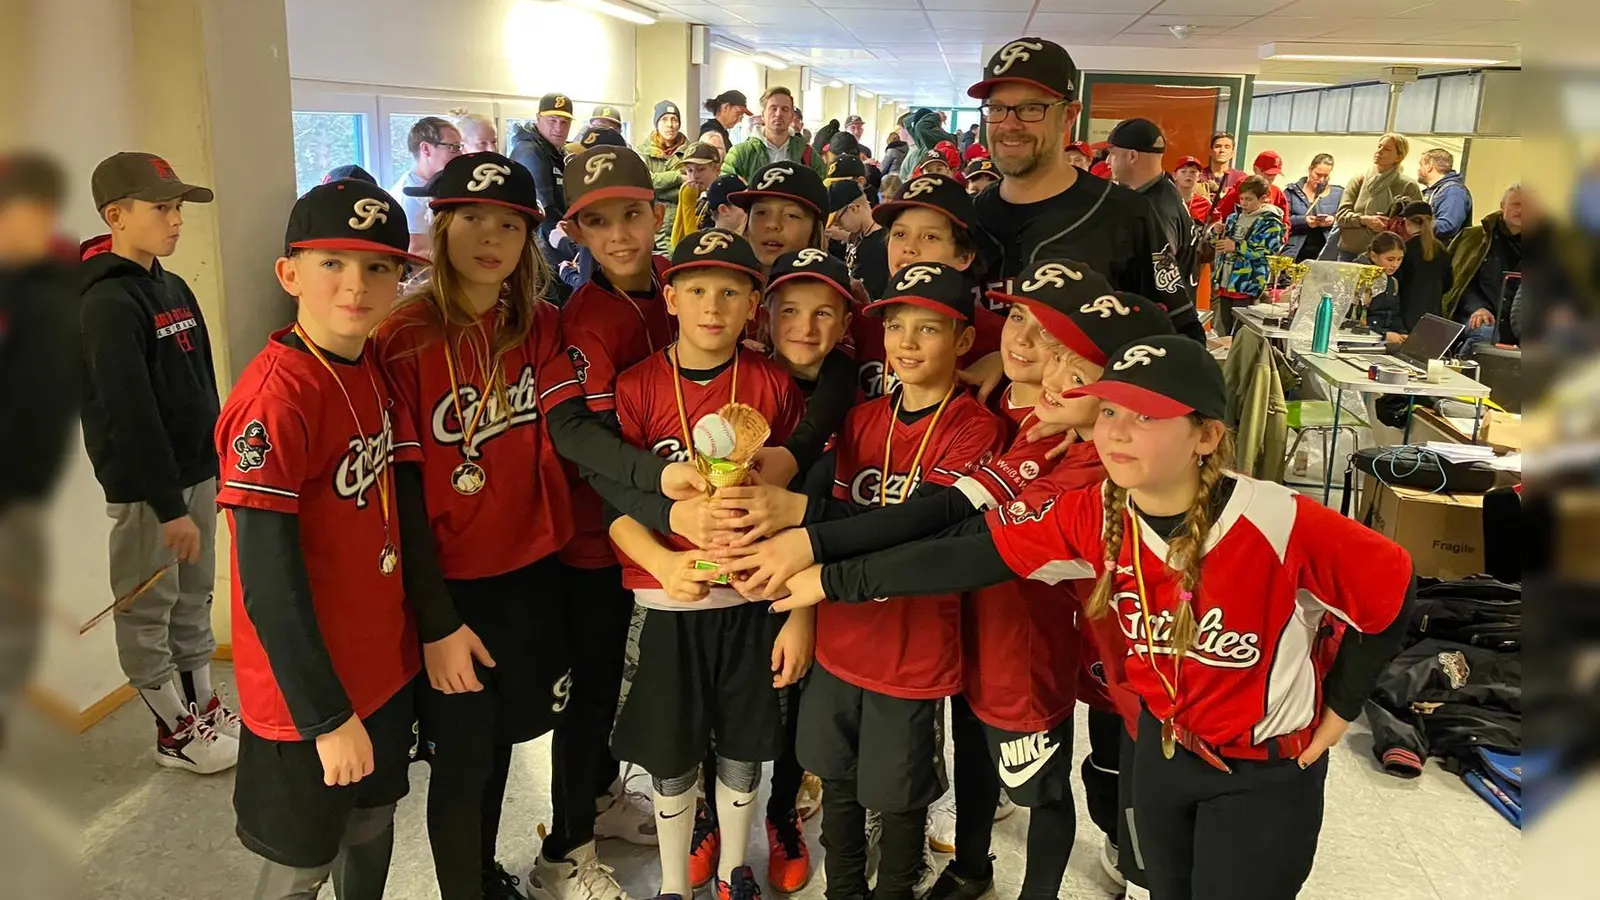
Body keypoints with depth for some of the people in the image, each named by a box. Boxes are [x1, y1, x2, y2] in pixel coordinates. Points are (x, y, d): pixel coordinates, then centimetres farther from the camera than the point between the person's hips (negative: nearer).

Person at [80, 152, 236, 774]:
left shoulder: (174, 289, 9)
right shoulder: (108, 303, -17)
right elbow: (130, 416, -21)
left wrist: (216, 467, 15)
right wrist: (167, 506, -21)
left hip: (196, 472, 8)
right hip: (144, 487, -8)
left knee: (193, 598, 17)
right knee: (147, 608, 6)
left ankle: (203, 705, 30)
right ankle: (176, 731, 17)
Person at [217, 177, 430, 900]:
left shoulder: (374, 372, 1)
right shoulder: (277, 394, -23)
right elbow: (268, 582, -24)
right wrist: (328, 716, -20)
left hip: (385, 663, 7)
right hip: (306, 689, -7)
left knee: (372, 826, 24)